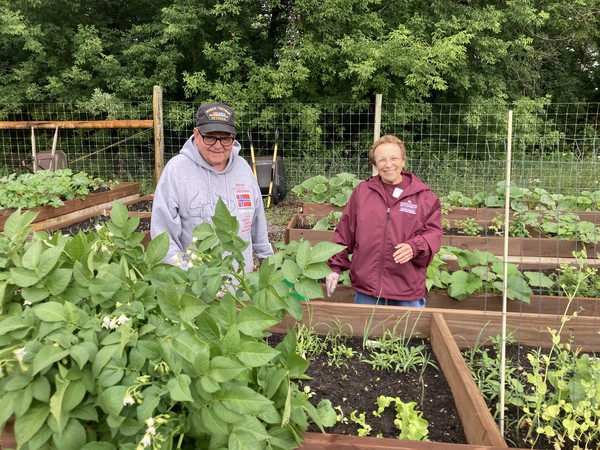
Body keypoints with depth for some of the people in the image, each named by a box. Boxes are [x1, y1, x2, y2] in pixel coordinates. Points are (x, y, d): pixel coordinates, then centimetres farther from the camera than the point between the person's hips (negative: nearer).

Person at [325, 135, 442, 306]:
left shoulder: (424, 196, 0)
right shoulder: (362, 191, 3)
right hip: (365, 286, 1)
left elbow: (433, 232, 1)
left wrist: (414, 247, -19)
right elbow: (344, 232, 6)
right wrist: (335, 267, 5)